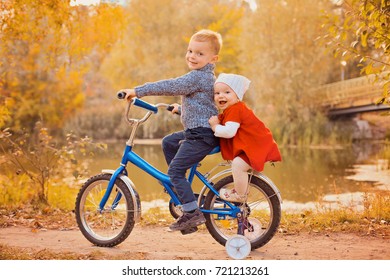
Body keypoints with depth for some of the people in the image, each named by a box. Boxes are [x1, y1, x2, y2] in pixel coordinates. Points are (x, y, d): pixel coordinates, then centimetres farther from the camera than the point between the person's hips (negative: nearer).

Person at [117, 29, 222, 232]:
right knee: (168, 143, 25)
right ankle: (180, 189, 27)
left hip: (201, 134, -11)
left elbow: (169, 87, -21)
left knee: (175, 169, -10)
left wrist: (138, 91, -18)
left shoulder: (197, 77, -17)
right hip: (198, 131, 11)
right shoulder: (205, 76, 16)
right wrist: (182, 109, 41)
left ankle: (192, 212, -9)